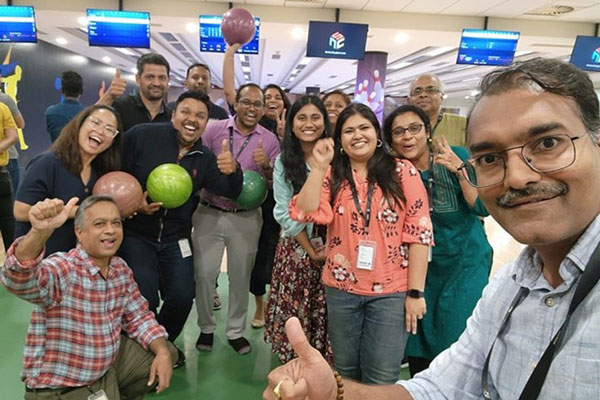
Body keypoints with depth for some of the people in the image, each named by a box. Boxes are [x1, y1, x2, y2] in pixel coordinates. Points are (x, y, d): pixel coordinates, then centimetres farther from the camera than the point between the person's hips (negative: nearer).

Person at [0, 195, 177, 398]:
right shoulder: (61, 270, -24)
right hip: (58, 388, -6)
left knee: (165, 352, 8)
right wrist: (40, 230, -62)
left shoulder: (121, 269, -3)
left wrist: (163, 351, -9)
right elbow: (18, 279, -45)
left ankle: (119, 394, 26)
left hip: (109, 366, 6)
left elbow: (139, 317, 5)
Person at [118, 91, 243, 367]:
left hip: (175, 238, 4)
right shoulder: (140, 136, -11)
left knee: (182, 296, -3)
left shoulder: (204, 158, 3)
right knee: (145, 299, -11)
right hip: (135, 233, -3)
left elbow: (231, 192, -6)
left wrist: (233, 171, -27)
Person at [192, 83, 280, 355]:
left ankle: (236, 330, 29)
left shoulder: (269, 140, 2)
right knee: (204, 272, 3)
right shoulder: (215, 129, -1)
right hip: (209, 213, -1)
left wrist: (266, 167, -19)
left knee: (241, 276, 11)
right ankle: (206, 328, 26)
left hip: (246, 217, 1)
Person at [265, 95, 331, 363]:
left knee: (326, 313, 3)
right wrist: (310, 250, -8)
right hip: (296, 247, 0)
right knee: (293, 314, 5)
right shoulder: (283, 162, -1)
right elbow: (285, 214, -5)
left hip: (332, 246, 0)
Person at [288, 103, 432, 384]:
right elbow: (304, 213, -12)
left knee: (381, 379, 6)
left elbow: (419, 233, -6)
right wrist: (319, 167, -15)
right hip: (341, 289, 3)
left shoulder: (402, 172, -4)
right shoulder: (332, 176, 3)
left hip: (391, 291, -2)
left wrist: (415, 292, -8)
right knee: (345, 372, 18)